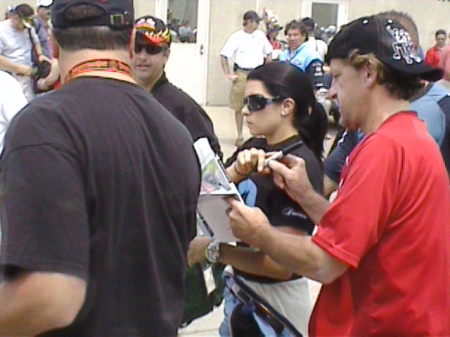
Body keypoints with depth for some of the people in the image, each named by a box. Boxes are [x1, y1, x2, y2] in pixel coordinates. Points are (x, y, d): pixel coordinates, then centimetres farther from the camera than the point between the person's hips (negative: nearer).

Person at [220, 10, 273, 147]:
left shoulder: (260, 35, 6)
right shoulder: (237, 37, -6)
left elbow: (268, 53, 16)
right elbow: (224, 55, -7)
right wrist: (228, 74, -11)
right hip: (242, 74, -3)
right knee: (239, 107, 4)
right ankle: (240, 136, 14)